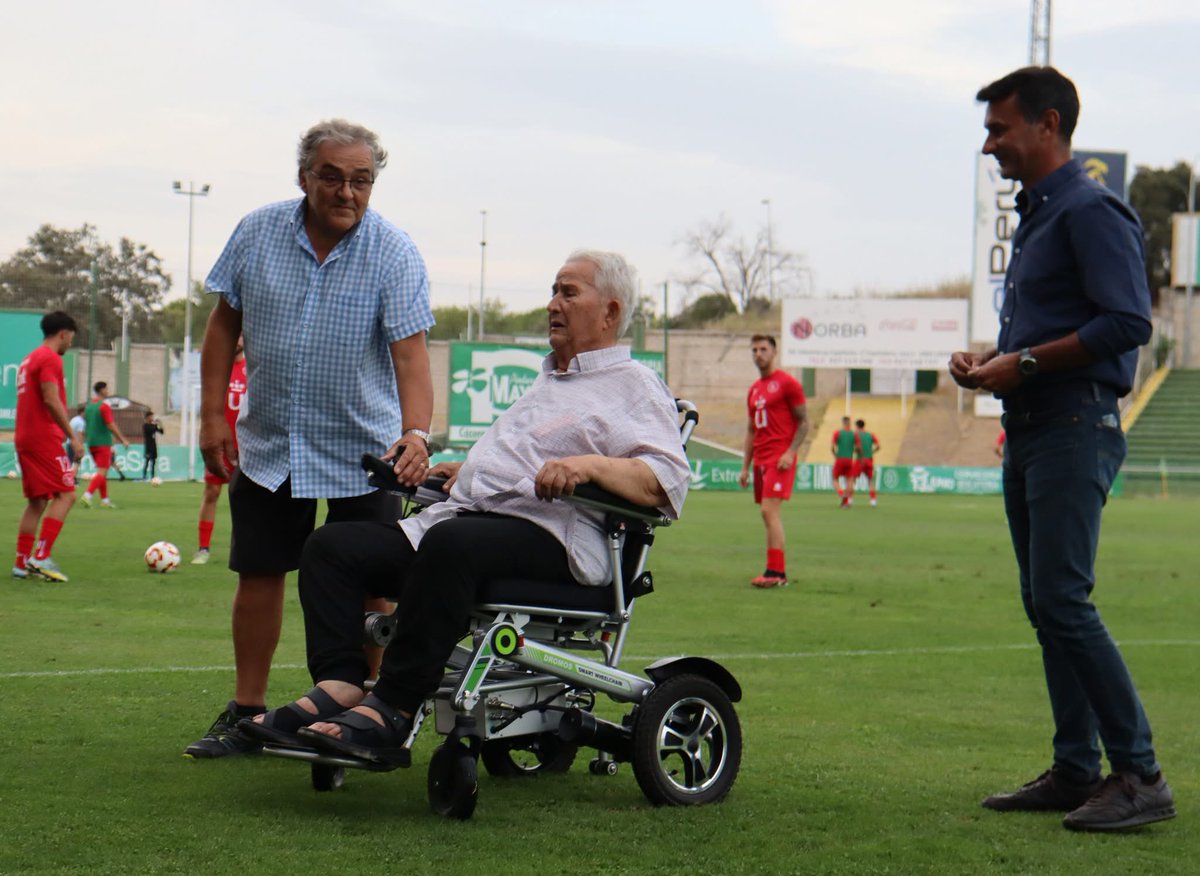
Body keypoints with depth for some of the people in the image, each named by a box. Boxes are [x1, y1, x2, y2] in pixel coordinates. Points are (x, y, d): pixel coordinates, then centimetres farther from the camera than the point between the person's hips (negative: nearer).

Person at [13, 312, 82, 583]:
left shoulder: (29, 359, 20)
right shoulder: (51, 359, -9)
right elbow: (51, 400, -19)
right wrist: (72, 436, -17)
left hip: (24, 438, 9)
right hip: (44, 439, -9)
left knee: (37, 501, 11)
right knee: (65, 495, -9)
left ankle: (21, 563, 7)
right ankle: (41, 557, -18)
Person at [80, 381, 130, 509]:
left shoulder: (88, 406, 12)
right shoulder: (104, 406, -12)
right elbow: (111, 426, -15)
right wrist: (123, 440, -7)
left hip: (91, 444, 8)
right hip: (103, 444, -8)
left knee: (102, 472, 15)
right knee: (102, 472, -9)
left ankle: (104, 499, 16)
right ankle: (88, 495, -24)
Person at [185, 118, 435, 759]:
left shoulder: (393, 253, -13)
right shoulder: (257, 233, -4)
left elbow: (409, 352, -21)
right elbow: (225, 323, 6)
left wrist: (416, 433, -36)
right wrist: (213, 413, 0)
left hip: (363, 449, -3)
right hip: (269, 444, 3)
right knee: (258, 573, 7)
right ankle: (245, 712, 18)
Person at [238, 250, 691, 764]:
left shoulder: (635, 386, 6)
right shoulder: (547, 381, 33)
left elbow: (666, 483, -11)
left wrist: (589, 464, -25)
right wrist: (466, 469, 29)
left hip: (549, 539, -9)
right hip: (463, 515, 9)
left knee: (450, 545, -40)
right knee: (332, 545, -8)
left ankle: (390, 712, -41)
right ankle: (338, 687, -27)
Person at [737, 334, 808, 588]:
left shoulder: (787, 383, -4)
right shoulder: (754, 390, 18)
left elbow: (804, 422, -6)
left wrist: (790, 453, -17)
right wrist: (745, 467, 17)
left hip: (780, 459, -8)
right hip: (760, 460, 8)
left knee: (770, 511, -16)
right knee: (770, 514, 7)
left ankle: (776, 572, -18)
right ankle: (776, 571, 9)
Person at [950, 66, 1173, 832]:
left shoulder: (1091, 211, -11)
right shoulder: (1035, 215, 20)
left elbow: (1127, 323, -21)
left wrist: (1025, 363, -18)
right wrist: (987, 359, 11)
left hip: (1074, 429, -10)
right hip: (1030, 431, 10)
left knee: (1064, 600, -15)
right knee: (1044, 604, 9)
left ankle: (1141, 776, -12)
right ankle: (1076, 771, 14)